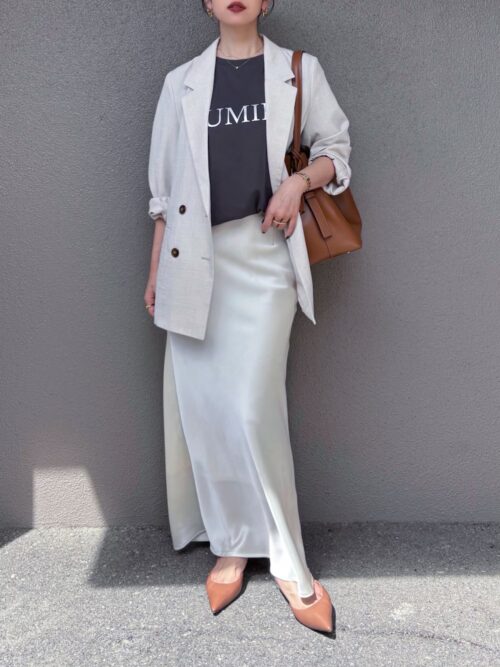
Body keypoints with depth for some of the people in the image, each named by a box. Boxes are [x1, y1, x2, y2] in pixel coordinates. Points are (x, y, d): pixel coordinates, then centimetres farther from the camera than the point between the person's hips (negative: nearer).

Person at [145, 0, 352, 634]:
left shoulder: (299, 71, 11)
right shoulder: (181, 82, 14)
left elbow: (336, 149, 13)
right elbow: (165, 188, 14)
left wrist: (299, 179, -8)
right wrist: (155, 270, 10)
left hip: (265, 254, -2)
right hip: (195, 258, 3)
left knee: (251, 408, -12)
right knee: (201, 407, 1)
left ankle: (287, 562, 5)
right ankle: (232, 545, 19)